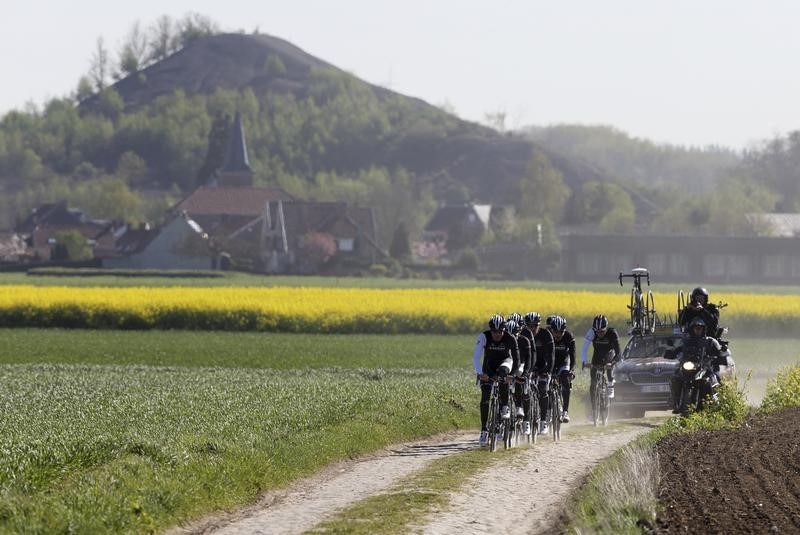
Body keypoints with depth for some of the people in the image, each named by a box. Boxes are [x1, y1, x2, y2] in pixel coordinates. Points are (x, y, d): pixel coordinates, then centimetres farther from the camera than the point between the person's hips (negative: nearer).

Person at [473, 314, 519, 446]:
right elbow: (476, 357, -33)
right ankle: (484, 430, -2)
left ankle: (505, 407, -25)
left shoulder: (510, 339, -26)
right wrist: (480, 373, -46)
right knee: (485, 397, -11)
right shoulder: (484, 337, -27)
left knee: (502, 371, -39)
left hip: (505, 361, -1)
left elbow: (516, 358, -20)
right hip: (489, 364, 1)